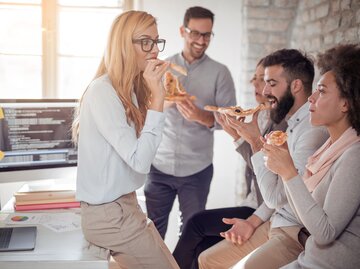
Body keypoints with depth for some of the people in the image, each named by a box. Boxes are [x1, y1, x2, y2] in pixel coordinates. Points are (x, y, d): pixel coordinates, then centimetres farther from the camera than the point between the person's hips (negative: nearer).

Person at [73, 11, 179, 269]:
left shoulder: (129, 90, 8)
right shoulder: (102, 91, -20)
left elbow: (140, 152, 2)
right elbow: (139, 160, -26)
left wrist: (158, 96, -2)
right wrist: (157, 97, -24)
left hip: (126, 203, 9)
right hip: (109, 214, -9)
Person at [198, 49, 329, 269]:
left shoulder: (314, 129, -22)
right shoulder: (294, 123, 10)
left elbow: (275, 197, -21)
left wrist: (256, 142, -16)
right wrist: (252, 222, 8)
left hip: (298, 234, -9)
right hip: (276, 224, 9)